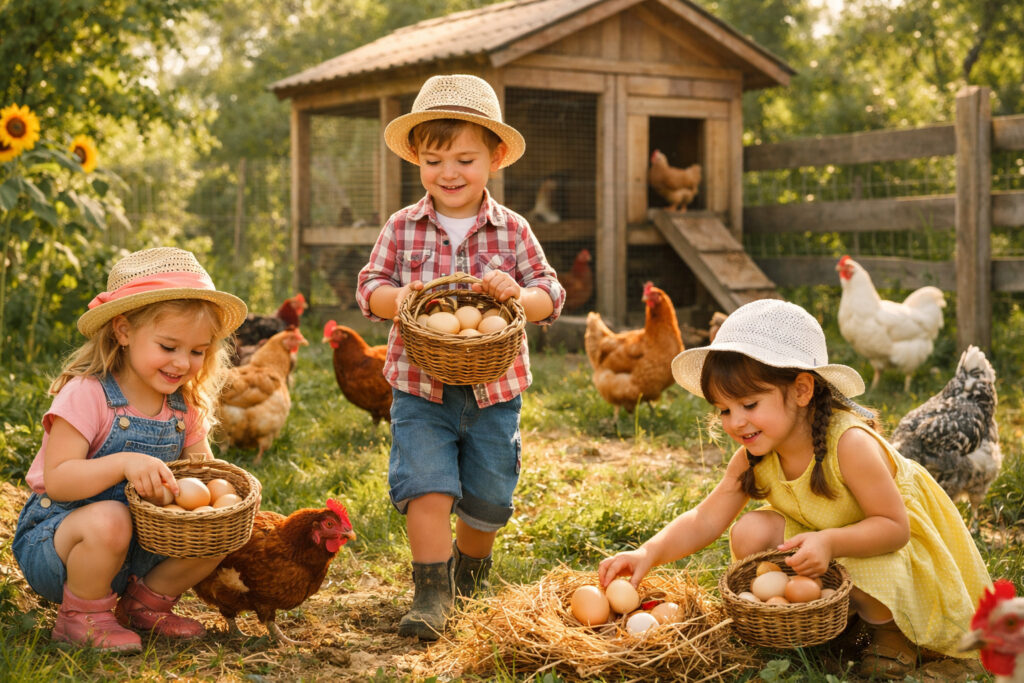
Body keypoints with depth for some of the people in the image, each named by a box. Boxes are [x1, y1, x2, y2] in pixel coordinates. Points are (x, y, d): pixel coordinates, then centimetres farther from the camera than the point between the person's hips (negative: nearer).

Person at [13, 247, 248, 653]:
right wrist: (124, 463, -40)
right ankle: (81, 617, -8)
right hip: (52, 539, -6)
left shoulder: (186, 407, 1)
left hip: (142, 544, 6)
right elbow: (57, 481, -24)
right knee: (108, 520, -38)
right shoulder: (87, 395, -19)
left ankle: (145, 604, 10)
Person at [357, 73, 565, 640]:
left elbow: (551, 296, -2)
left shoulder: (512, 231, -1)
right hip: (420, 388, -1)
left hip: (494, 391, 1)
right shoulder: (402, 229, -1)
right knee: (427, 487, -14)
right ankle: (431, 594, 0)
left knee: (488, 499, 12)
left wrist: (519, 295, -24)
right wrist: (396, 298, -21)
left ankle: (469, 575, 39)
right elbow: (369, 287, 1)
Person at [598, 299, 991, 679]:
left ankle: (892, 632, 0)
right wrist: (648, 554, -33)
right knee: (750, 534, -18)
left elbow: (894, 526, -30)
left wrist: (831, 542, -47)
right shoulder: (752, 459, -17)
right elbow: (704, 521, -16)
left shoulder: (849, 444, -35)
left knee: (870, 578, -36)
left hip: (882, 541, -5)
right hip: (817, 536, 6)